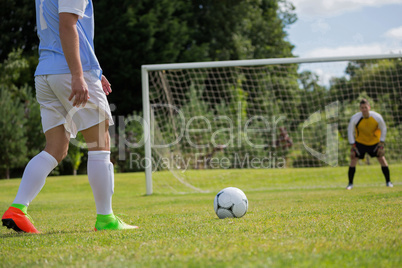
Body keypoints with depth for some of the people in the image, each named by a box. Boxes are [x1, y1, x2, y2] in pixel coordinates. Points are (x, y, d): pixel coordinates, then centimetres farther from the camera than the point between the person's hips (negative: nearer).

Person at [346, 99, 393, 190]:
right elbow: (350, 131, -9)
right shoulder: (355, 118, -22)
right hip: (360, 142, 0)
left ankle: (388, 181, 11)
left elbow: (383, 129, -5)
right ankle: (350, 184, 0)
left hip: (374, 142, 0)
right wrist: (353, 146, -12)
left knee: (382, 159, -5)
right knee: (353, 159, -11)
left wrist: (381, 144, -8)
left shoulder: (377, 117, -21)